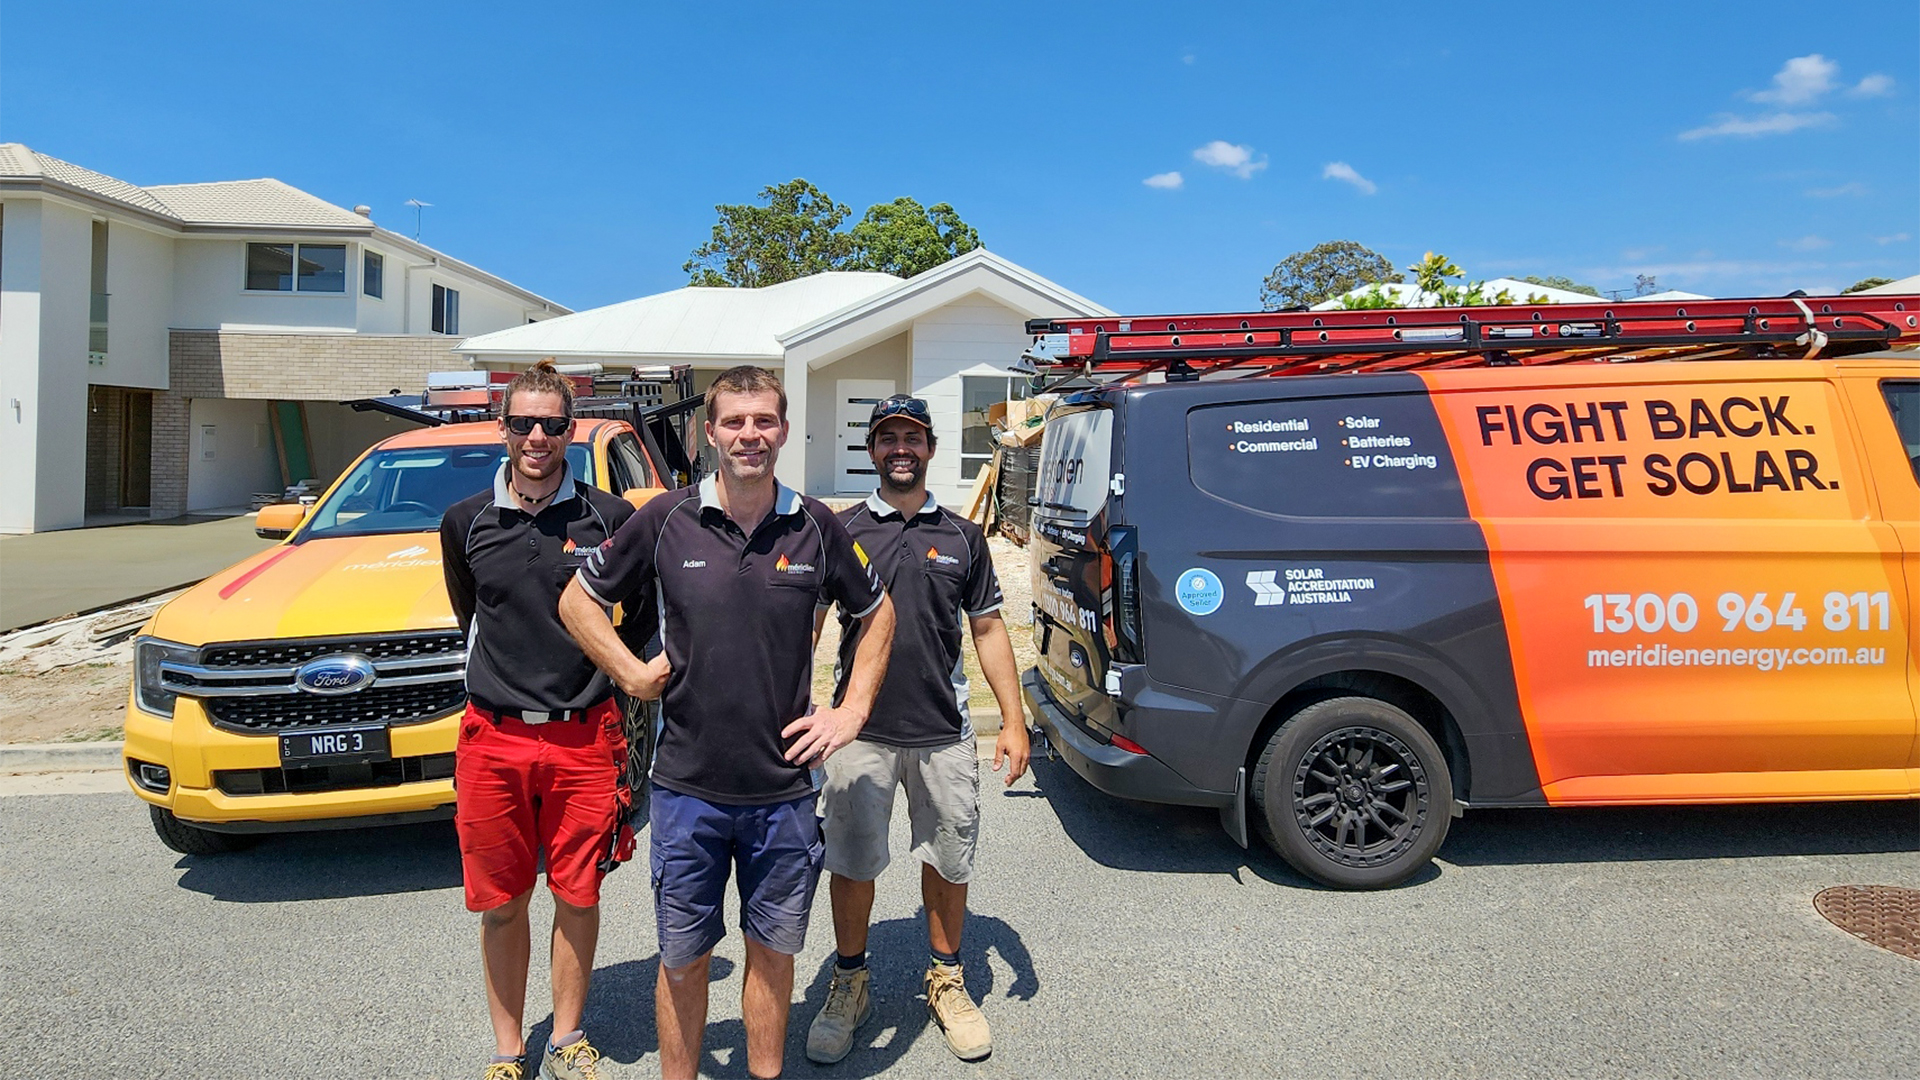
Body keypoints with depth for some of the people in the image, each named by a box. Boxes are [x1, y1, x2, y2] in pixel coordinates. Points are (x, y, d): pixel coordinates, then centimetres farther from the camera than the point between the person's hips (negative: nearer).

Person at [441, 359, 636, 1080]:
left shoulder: (609, 516, -4)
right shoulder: (465, 522, 3)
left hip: (584, 736, -1)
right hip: (493, 736, 2)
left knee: (577, 895, 10)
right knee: (501, 904, 11)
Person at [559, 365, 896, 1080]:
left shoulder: (815, 526, -1)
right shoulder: (667, 520, -4)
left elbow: (877, 612, 12)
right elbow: (578, 598, 8)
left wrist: (852, 711, 4)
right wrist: (632, 674, -2)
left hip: (784, 787, 1)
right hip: (687, 786, 0)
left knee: (773, 950, 15)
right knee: (683, 959, 12)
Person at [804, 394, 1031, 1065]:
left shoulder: (962, 536, 8)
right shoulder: (841, 531, 2)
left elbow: (988, 630, 10)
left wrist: (1014, 722, 5)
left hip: (945, 733, 2)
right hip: (862, 732, -1)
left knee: (950, 860, 11)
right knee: (851, 862, 7)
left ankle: (946, 979, 32)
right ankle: (850, 983, 29)